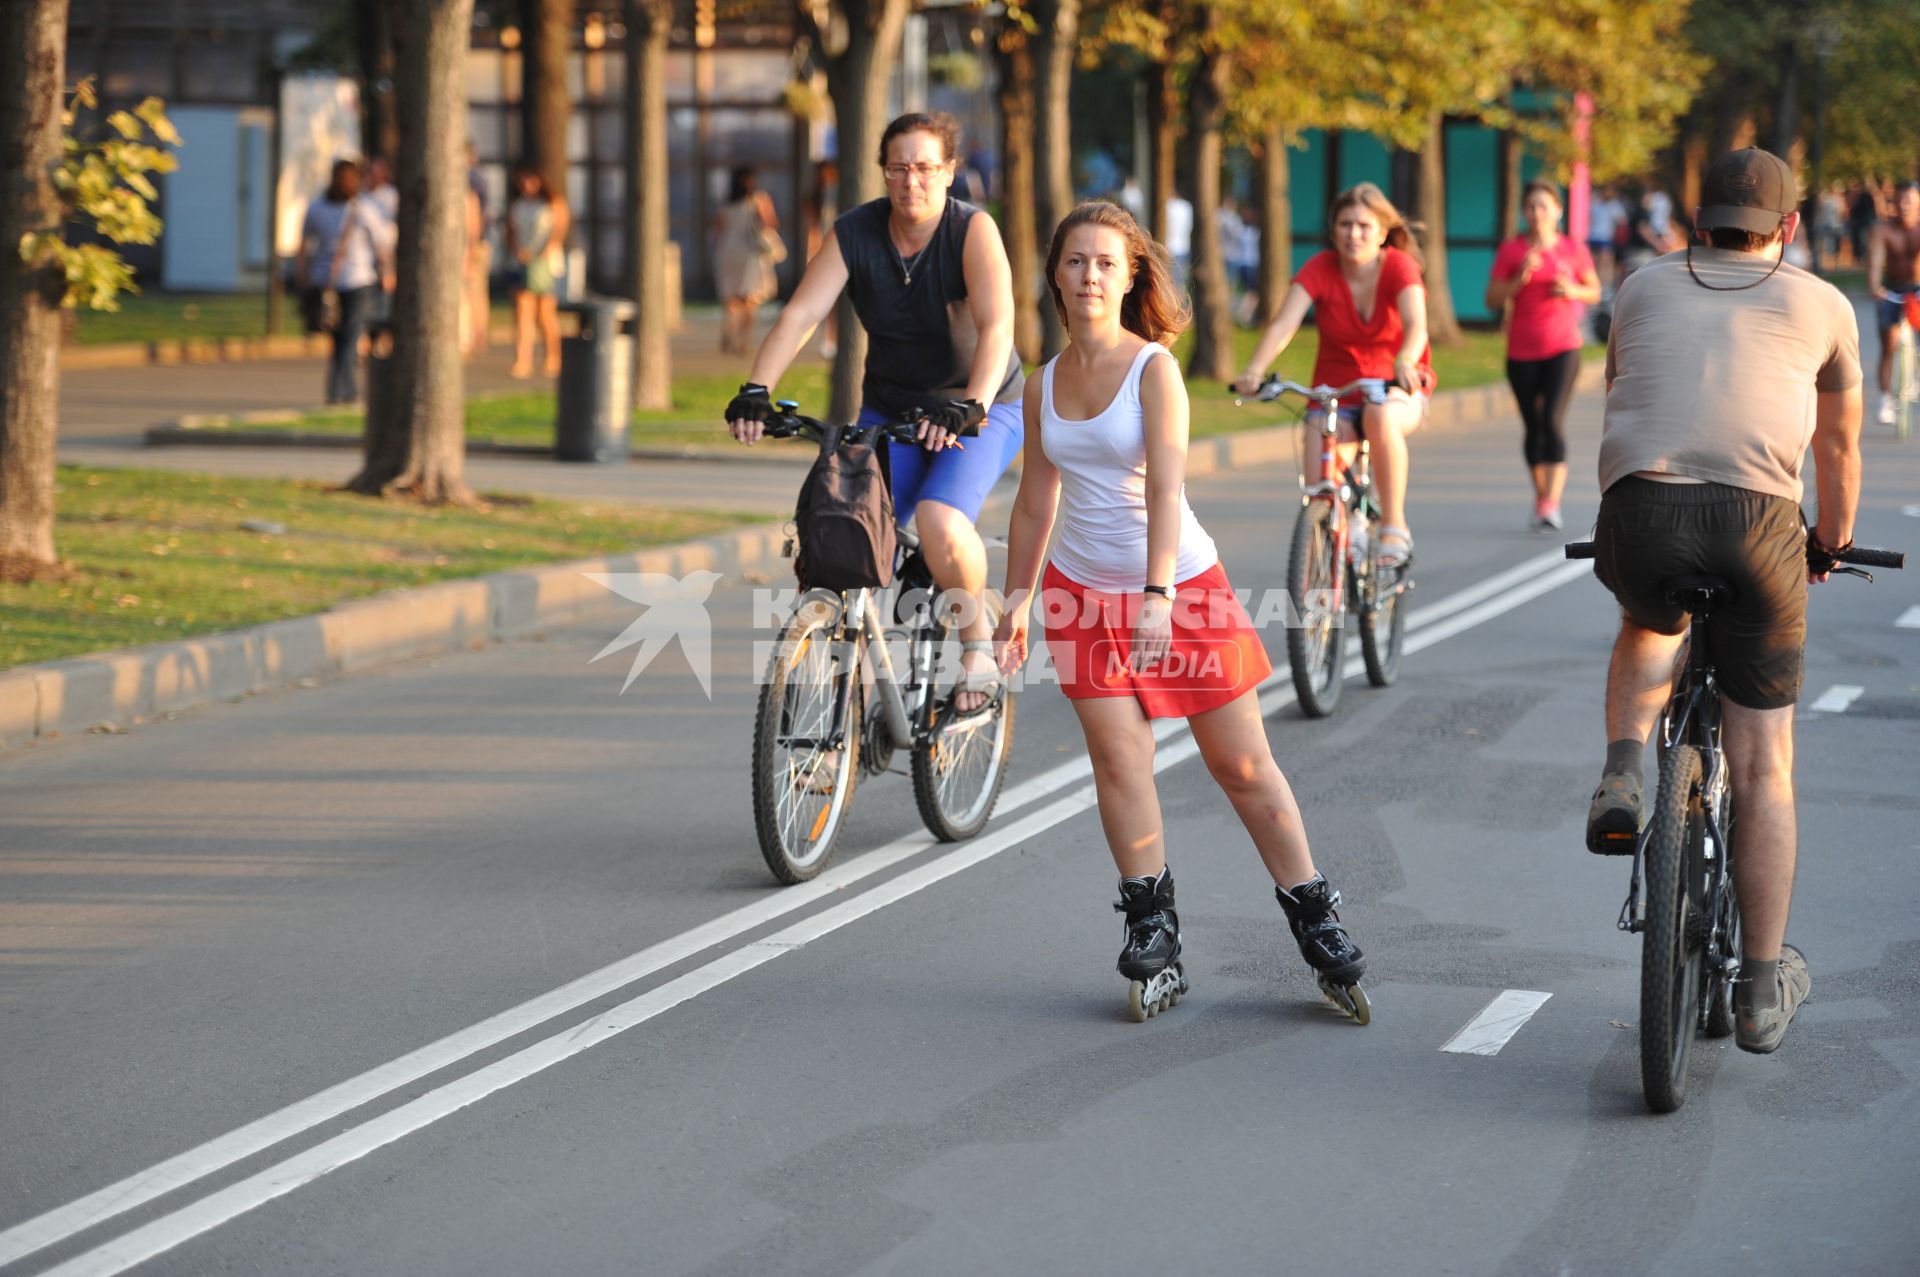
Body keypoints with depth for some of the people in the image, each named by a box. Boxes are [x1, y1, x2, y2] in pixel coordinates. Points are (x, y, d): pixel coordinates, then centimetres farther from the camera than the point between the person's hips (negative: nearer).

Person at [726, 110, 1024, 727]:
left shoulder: (972, 230, -19)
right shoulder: (855, 232, -10)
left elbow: (996, 325, -32)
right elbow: (801, 314, -20)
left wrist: (968, 407, -48)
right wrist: (756, 390, -36)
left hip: (982, 410, -4)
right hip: (890, 408, 4)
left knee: (939, 522, -30)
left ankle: (979, 645, -5)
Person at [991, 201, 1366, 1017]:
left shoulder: (1154, 368, -11)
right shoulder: (1043, 387, 4)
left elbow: (1166, 488, -22)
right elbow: (1035, 501, 15)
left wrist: (1157, 596, -32)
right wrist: (1016, 598, 15)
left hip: (1179, 583, -3)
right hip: (1086, 592, 3)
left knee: (1244, 766, 3)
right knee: (1119, 763, -8)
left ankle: (1314, 918, 15)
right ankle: (1151, 926, 3)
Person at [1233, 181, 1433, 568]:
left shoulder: (1399, 267, -13)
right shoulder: (1320, 268, -10)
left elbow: (1416, 324, -30)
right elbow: (1284, 323, -23)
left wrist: (1405, 362, -53)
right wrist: (1254, 370, -41)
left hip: (1397, 388, -2)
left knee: (1381, 417, -37)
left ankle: (1395, 528, -25)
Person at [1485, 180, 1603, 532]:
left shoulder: (1573, 249, 2)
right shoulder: (1510, 250, 0)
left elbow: (1594, 292, 11)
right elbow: (1492, 301, -1)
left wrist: (1572, 291, -10)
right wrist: (1520, 279, -16)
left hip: (1562, 348, -2)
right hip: (1522, 352, 2)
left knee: (1553, 420, -16)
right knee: (1533, 426, 10)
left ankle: (1551, 505, -20)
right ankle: (1540, 496, 26)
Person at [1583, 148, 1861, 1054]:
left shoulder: (1646, 287, 26)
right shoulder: (1820, 305, 22)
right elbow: (1839, 449, 35)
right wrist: (1832, 545, 53)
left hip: (1639, 514, 1)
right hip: (1759, 525, -1)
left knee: (1649, 625, 37)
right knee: (1762, 768, 10)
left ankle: (1621, 780, 11)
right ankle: (1763, 988, 13)